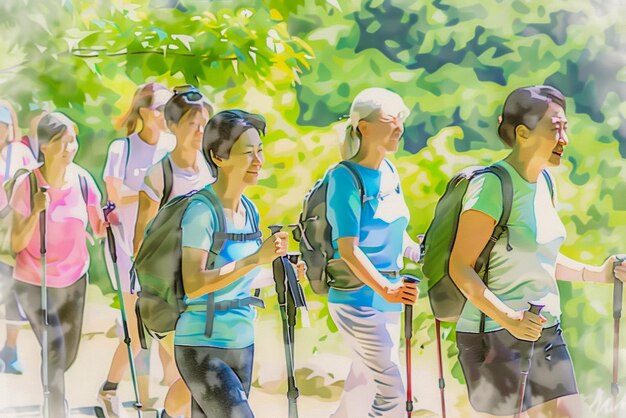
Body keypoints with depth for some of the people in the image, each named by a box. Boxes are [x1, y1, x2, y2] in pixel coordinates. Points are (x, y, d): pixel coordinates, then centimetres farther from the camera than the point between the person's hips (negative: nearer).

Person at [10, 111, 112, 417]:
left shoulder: (83, 180, -10)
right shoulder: (27, 184, -17)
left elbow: (99, 230, -2)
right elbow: (16, 244, -16)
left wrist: (110, 220, -24)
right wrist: (37, 211, -30)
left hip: (74, 281, 4)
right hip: (34, 283, -3)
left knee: (68, 354, 15)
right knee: (54, 349, -16)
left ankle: (51, 387, 47)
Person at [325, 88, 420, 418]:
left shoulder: (389, 172, 7)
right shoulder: (346, 177, -17)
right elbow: (348, 249, -24)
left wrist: (419, 253, 6)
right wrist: (385, 288, -32)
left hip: (386, 299, 8)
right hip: (358, 299, -8)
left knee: (362, 386, 16)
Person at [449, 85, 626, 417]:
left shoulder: (545, 181, 9)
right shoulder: (492, 185, -17)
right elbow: (460, 267, -18)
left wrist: (595, 274, 8)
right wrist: (509, 319, -28)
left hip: (546, 333, 8)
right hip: (494, 337, -8)